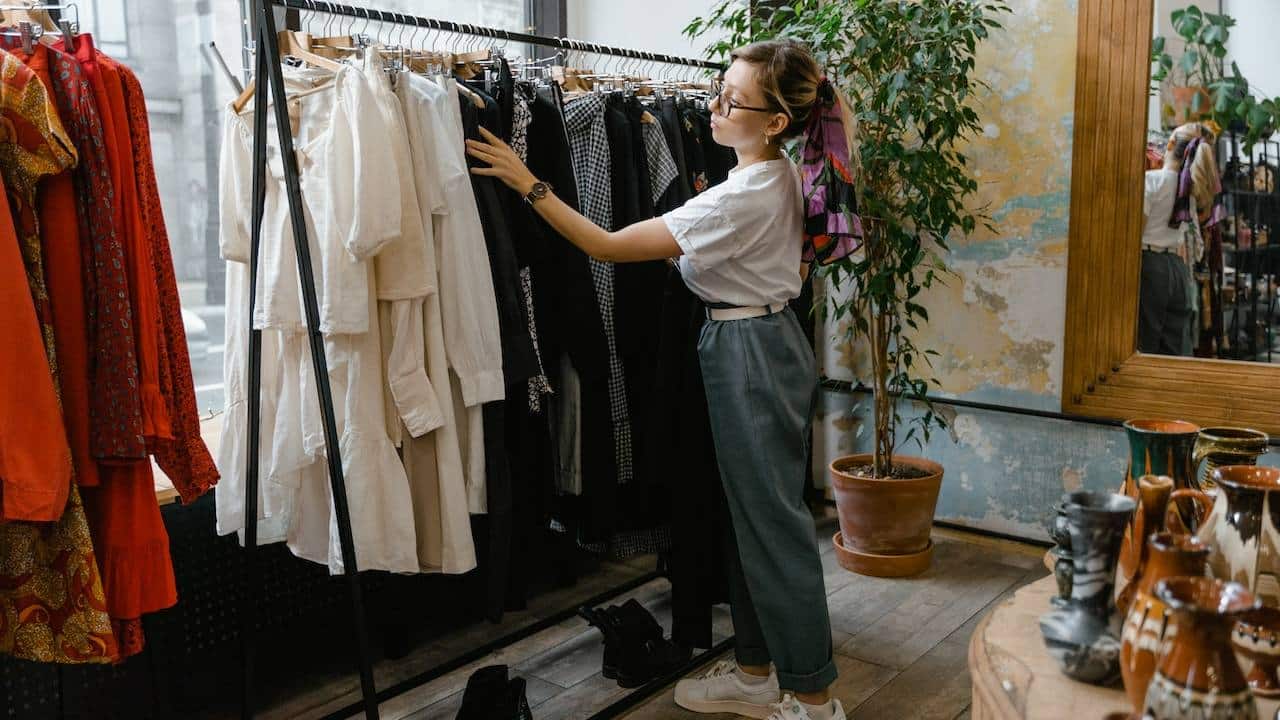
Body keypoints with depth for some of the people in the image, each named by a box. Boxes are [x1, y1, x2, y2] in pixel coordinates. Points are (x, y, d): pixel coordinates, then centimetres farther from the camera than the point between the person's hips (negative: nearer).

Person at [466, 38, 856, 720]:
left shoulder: (739, 199, -23)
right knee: (752, 514, 15)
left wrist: (530, 185, -20)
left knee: (773, 522, 0)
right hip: (774, 338, 10)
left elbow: (609, 245, -23)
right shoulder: (786, 179, 5)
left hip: (748, 354, -10)